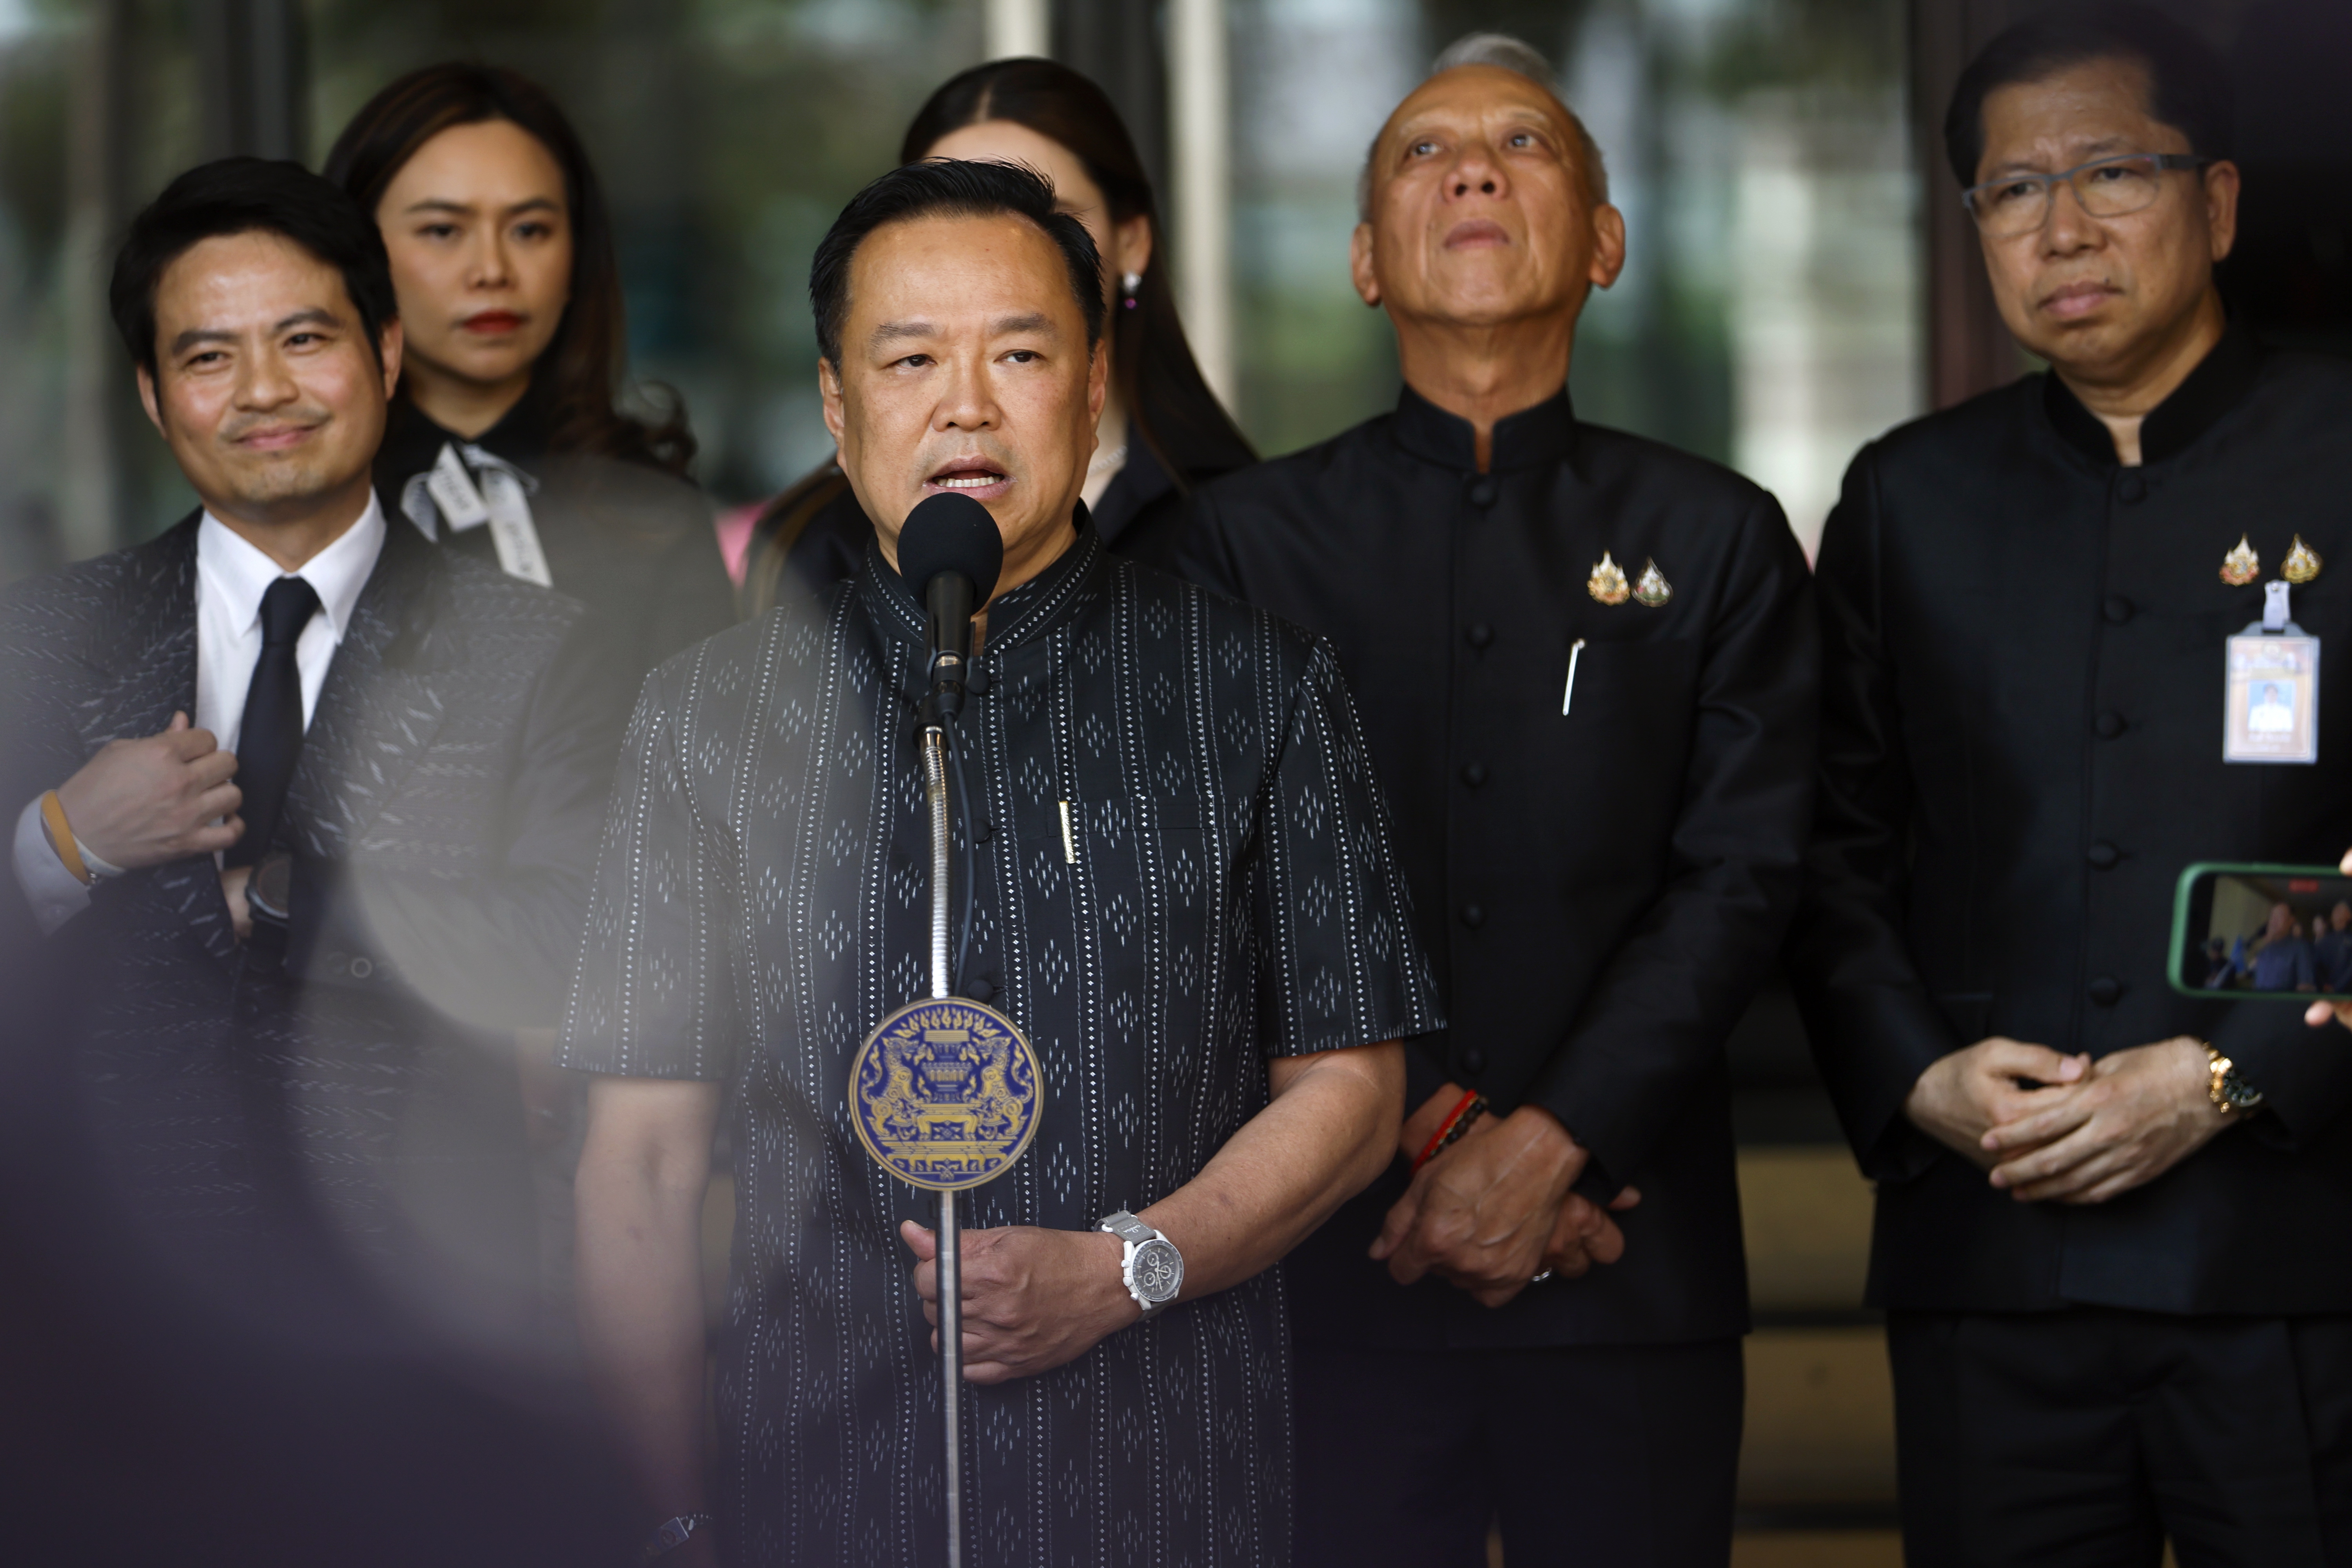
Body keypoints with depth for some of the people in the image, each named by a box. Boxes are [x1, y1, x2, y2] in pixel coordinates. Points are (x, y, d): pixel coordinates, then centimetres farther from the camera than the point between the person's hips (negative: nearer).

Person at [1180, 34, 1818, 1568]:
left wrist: (1550, 1142, -11)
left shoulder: (1717, 537, 9)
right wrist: (1422, 1149, -9)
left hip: (1632, 1269, 0)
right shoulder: (1249, 536, 8)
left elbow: (1740, 876, 0)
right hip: (1335, 1267, 0)